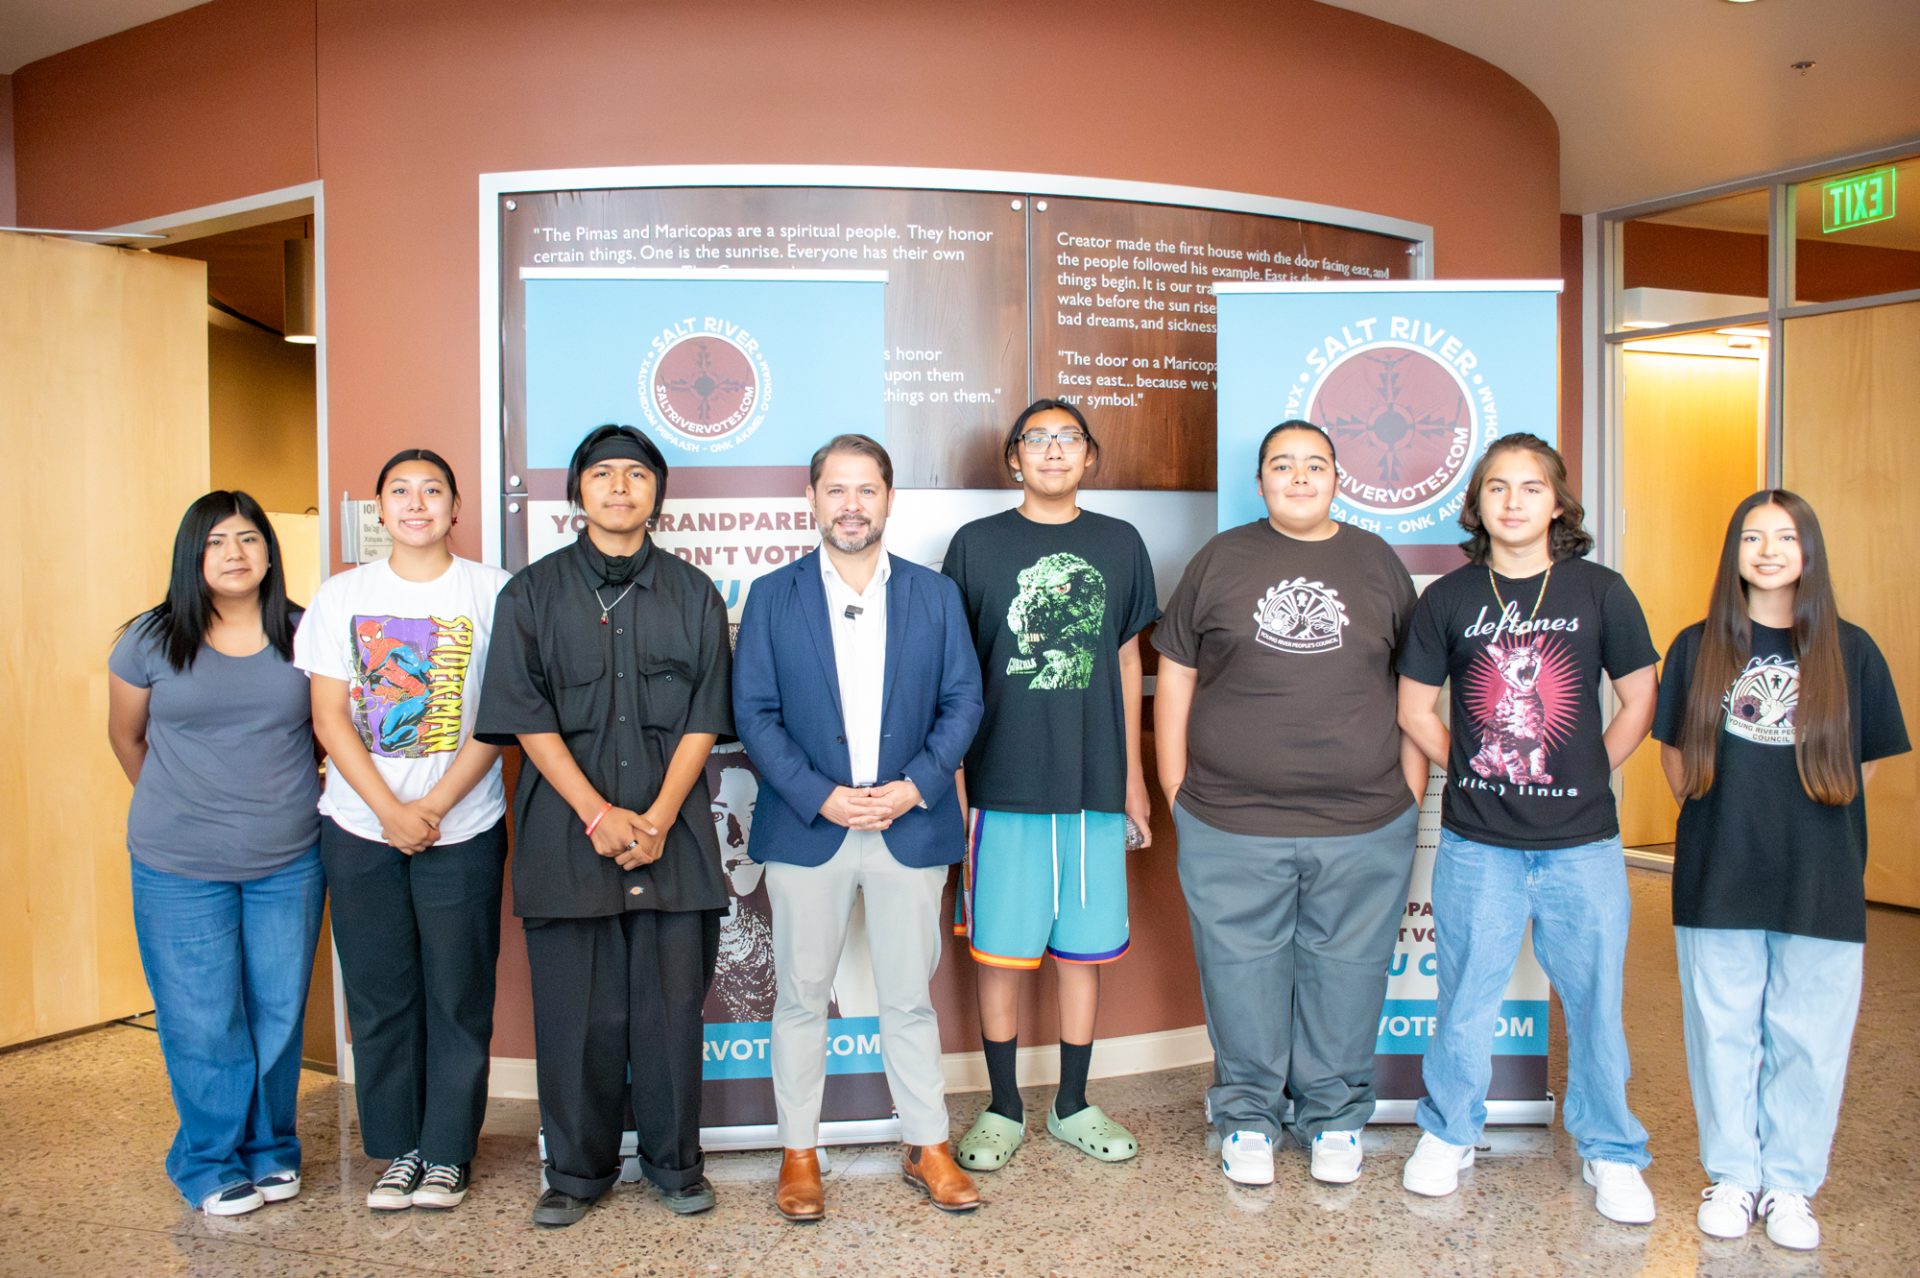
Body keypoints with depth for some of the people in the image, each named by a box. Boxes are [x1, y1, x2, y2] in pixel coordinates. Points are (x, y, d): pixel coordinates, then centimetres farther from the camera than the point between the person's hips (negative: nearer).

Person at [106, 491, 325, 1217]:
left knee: (278, 1012, 9)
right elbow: (125, 736, 11)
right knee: (203, 1021, 4)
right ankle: (211, 1164, 22)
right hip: (179, 868, -1)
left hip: (289, 862, 1)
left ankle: (270, 1151, 27)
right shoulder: (151, 640, -2)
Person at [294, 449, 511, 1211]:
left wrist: (433, 806, -13)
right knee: (379, 996, 8)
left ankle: (448, 1152, 18)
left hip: (462, 827, -2)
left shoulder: (491, 593, -1)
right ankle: (398, 1148, 23)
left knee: (458, 996, 4)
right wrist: (390, 810, -9)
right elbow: (329, 717, 1)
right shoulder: (341, 596, 6)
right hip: (361, 826, 2)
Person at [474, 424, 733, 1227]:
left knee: (672, 1001, 4)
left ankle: (674, 1160, 21)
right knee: (576, 1009, 5)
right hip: (567, 831, 0)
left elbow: (704, 717, 4)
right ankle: (577, 1169, 21)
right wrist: (599, 814, -10)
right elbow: (525, 716, -1)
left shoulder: (693, 595, 9)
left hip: (672, 833, 1)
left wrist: (658, 817, -8)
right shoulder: (533, 593, 7)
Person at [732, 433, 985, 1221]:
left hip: (911, 826, 1)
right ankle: (798, 1155, 22)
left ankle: (928, 1148, 23)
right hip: (807, 828, 0)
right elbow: (755, 713, -2)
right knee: (801, 997, 8)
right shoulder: (772, 597, 3)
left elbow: (963, 701, 3)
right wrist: (822, 797, -13)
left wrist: (915, 787, -11)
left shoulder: (936, 595, 6)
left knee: (909, 998, 10)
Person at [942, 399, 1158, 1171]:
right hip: (1003, 785, -2)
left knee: (1084, 947, 11)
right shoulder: (976, 544, 0)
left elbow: (1126, 659, 13)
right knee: (1000, 949, 5)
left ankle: (1073, 1105, 27)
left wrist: (1132, 774, 12)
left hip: (1094, 785, 2)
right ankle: (1003, 1108, 22)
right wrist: (949, 779, 0)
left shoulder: (1119, 544, 7)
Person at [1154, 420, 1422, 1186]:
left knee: (1346, 971, 9)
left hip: (1365, 827, 1)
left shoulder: (1376, 561, 9)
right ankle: (1247, 1116, 25)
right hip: (1231, 827, -1)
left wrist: (1413, 790, 7)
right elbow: (1174, 678, 6)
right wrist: (1176, 792, 2)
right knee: (1242, 971, 7)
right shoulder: (1221, 561, 5)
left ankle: (1335, 1118, 27)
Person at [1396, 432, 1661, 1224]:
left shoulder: (1600, 591, 0)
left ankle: (1611, 1152, 28)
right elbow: (1415, 708, 8)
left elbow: (1639, 701, 6)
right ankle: (1448, 1135, 29)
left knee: (1596, 998, 9)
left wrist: (1585, 774, 3)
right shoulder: (1449, 598, 0)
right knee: (1466, 995, 10)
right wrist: (1474, 773, 3)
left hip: (1583, 841, 0)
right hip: (1477, 841, 0)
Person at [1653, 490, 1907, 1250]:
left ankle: (1790, 1185, 23)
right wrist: (1727, 819, 2)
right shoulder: (1698, 648, 3)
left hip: (1820, 884, 0)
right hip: (1717, 882, 0)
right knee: (1725, 1032, 9)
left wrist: (1802, 823, 2)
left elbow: (1862, 765, 7)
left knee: (1807, 1039, 7)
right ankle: (1732, 1176, 25)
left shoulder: (1850, 652, 2)